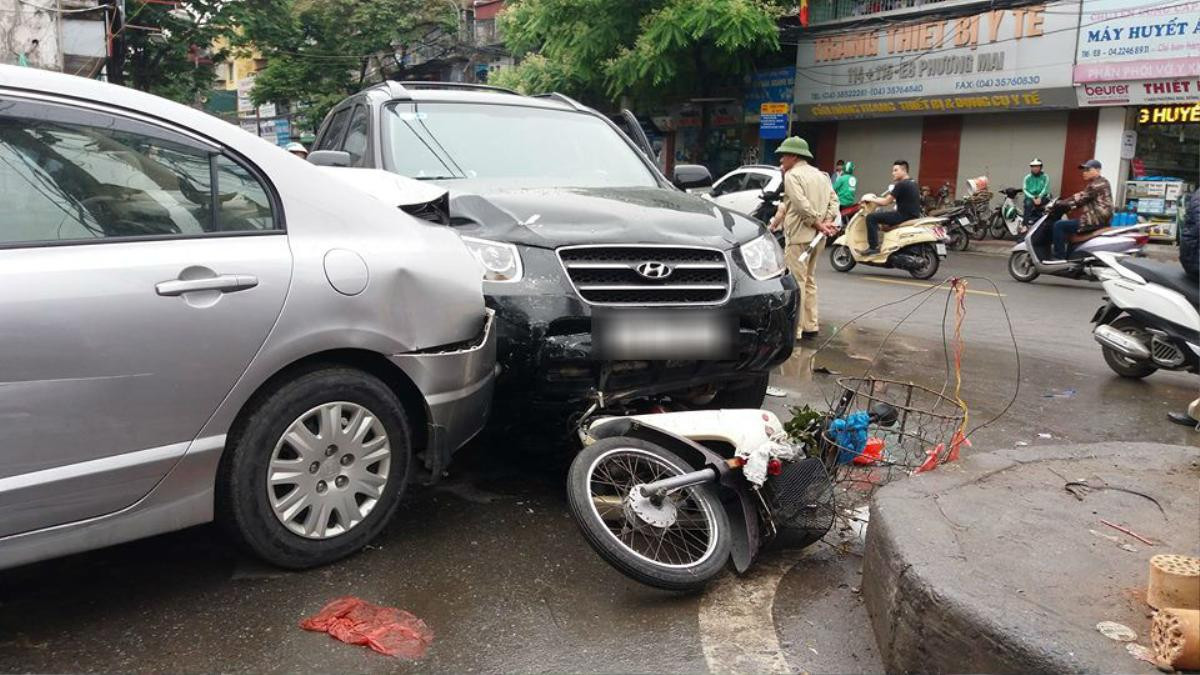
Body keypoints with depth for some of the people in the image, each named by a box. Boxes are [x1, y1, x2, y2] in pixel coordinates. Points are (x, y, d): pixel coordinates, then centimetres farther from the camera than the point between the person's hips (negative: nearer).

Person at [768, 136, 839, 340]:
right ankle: (810, 326, 21)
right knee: (809, 280, 17)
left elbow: (802, 205, -19)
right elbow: (833, 199, 9)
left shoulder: (792, 175, -9)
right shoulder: (821, 175, 17)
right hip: (817, 237, 9)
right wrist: (828, 222, -1)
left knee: (796, 282, -6)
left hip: (799, 235, -9)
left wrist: (818, 223, -12)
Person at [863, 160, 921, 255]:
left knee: (871, 218, -8)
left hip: (904, 216, -10)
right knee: (885, 215, 35)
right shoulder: (913, 183, 14)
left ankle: (873, 247, -10)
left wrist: (871, 199, 2)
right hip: (913, 215, 10)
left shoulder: (901, 185, -15)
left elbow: (886, 202, -13)